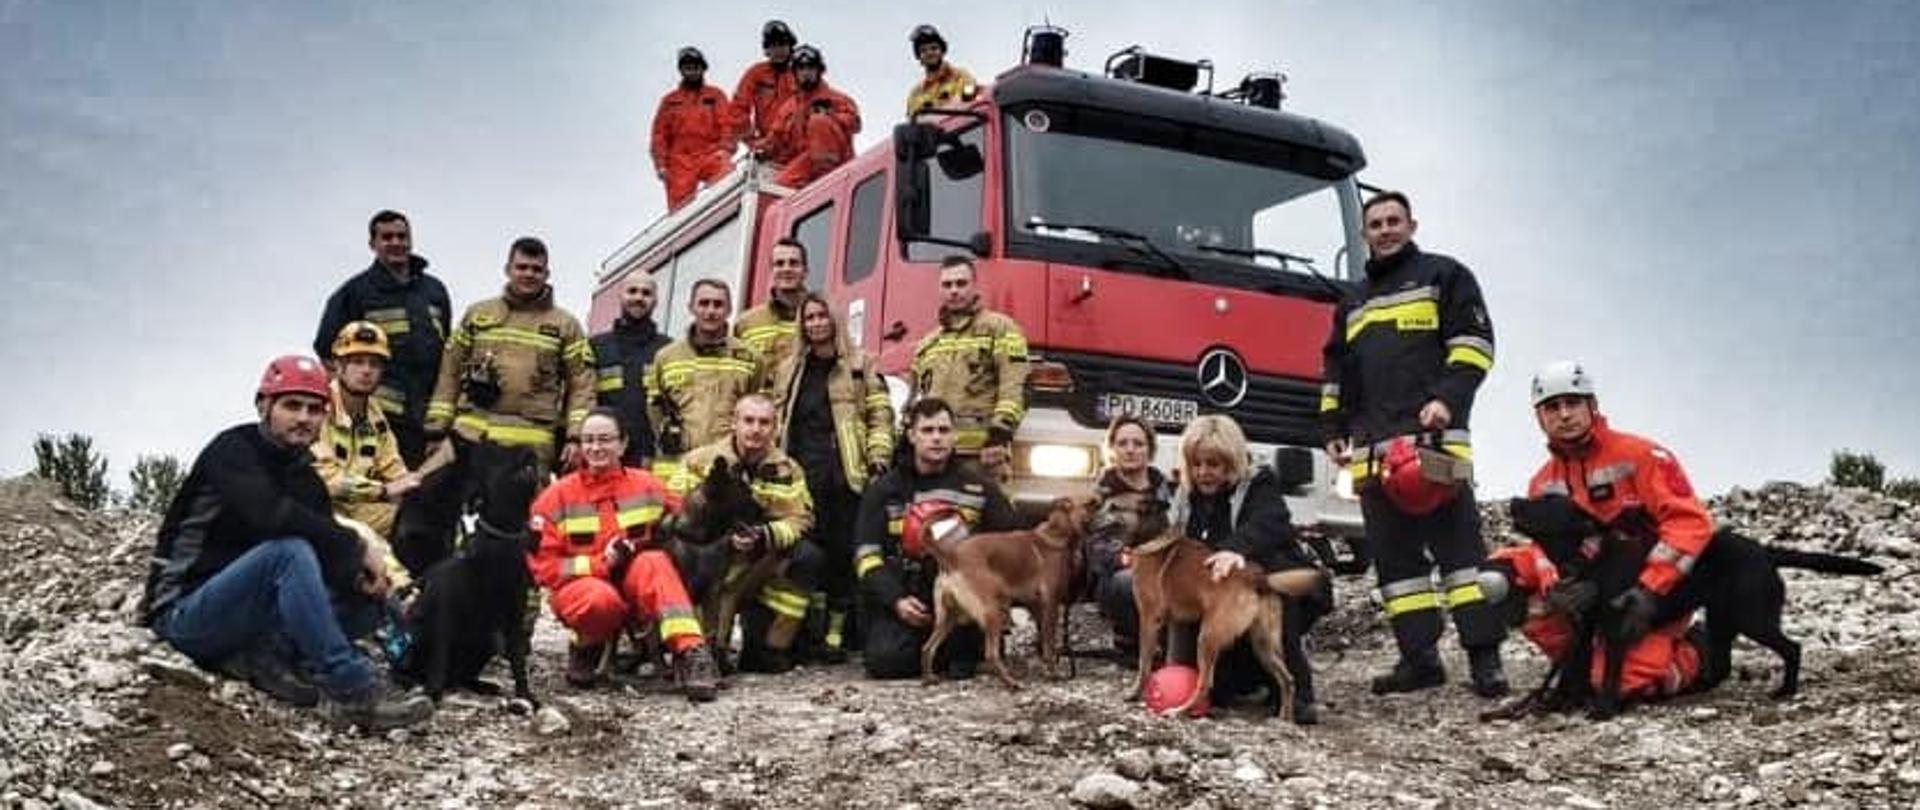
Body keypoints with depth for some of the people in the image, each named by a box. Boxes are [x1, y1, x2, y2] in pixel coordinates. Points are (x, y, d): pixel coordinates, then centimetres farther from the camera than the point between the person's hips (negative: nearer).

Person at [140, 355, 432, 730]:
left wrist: (358, 578, -21)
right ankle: (352, 691, -38)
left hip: (245, 617, 7)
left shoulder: (305, 479, 12)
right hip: (184, 612, -7)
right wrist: (355, 548, -26)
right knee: (289, 552, -33)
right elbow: (268, 514, -29)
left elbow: (327, 559, 3)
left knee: (368, 601, -6)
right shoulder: (233, 450, -9)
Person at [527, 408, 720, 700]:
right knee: (601, 599, -38)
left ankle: (690, 653, -41)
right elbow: (542, 565, -8)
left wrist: (663, 537, -12)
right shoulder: (558, 496, -4)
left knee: (654, 562, -32)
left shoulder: (645, 485, 1)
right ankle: (586, 649, -2)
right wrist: (601, 563, -20)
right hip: (579, 586, -1)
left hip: (635, 585, 1)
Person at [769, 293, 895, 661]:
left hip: (847, 474, -2)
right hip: (803, 475, 2)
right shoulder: (788, 370, 19)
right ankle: (813, 624, 3)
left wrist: (879, 459, -7)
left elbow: (880, 416, 5)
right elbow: (778, 420, 20)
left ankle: (836, 631, 2)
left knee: (843, 551, -3)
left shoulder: (861, 366, 9)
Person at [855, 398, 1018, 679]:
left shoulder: (976, 485, 8)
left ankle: (964, 654, -9)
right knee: (885, 661, -26)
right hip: (901, 594, 0)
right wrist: (896, 600, -14)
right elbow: (866, 553, 0)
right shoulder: (885, 488, 7)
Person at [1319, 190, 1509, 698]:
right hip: (1371, 447, 6)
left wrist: (1448, 398, -14)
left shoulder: (1444, 275, 11)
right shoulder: (1353, 303, 28)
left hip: (1432, 435, -6)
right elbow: (1335, 371, 30)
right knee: (1393, 555, 2)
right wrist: (1334, 429, 18)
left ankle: (1484, 656, -12)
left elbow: (1473, 343, 0)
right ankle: (1420, 657, 5)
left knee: (1457, 543, -11)